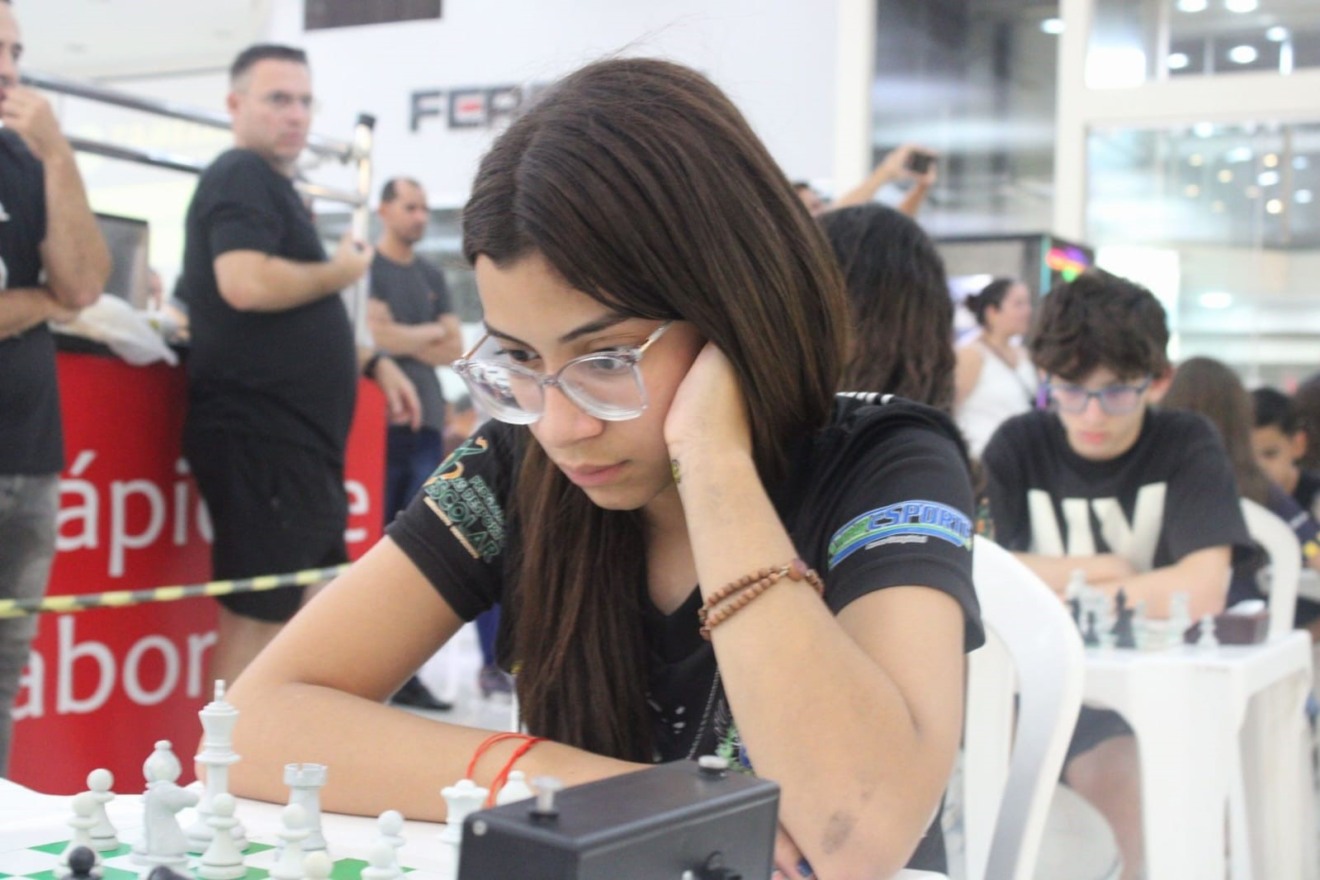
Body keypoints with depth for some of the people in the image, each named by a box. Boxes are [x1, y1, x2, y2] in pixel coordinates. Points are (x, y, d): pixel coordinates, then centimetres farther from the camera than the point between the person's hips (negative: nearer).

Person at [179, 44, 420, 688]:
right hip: (259, 435, -11)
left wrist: (371, 363, 22)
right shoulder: (242, 177, -10)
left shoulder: (273, 186, 21)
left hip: (293, 437, 11)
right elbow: (246, 284, -29)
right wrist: (339, 273, -13)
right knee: (256, 614, -6)